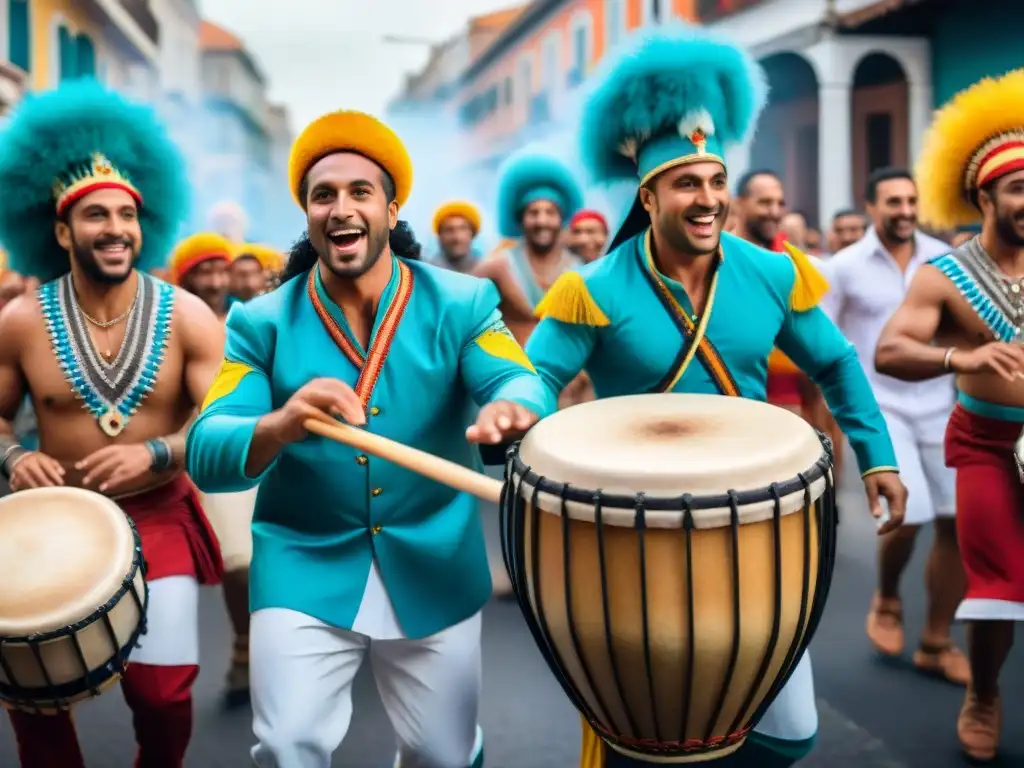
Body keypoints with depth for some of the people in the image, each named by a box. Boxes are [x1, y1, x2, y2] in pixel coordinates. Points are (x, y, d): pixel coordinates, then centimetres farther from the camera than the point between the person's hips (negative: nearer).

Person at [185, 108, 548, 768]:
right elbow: (206, 452, -14)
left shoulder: (461, 302, -4)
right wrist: (280, 426, -37)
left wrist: (509, 410, -44)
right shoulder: (261, 321, -4)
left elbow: (519, 380, -19)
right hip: (303, 568, 0)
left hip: (435, 569, 1)